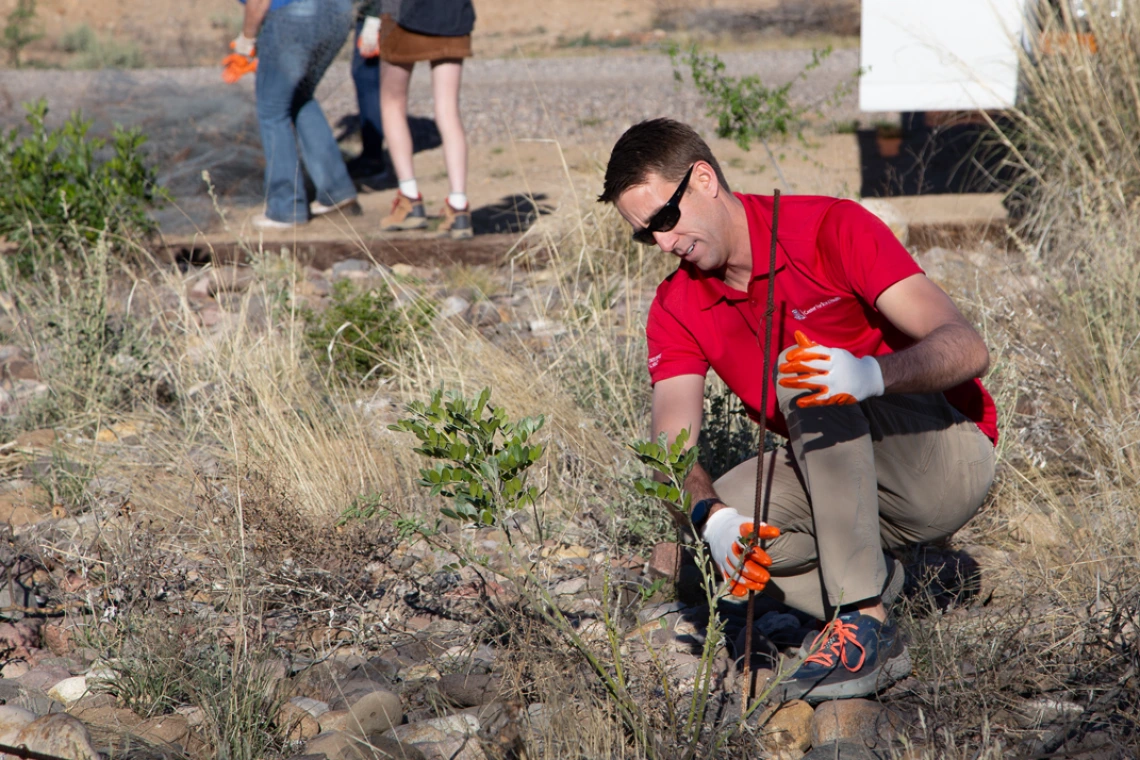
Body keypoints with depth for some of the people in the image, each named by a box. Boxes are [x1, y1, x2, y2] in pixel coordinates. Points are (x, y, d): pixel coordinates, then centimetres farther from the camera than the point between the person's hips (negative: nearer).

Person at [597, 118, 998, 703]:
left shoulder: (831, 229, -17)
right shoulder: (677, 309, 0)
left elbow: (966, 348, -25)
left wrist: (871, 375, -45)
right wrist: (712, 516, -35)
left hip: (948, 462, -5)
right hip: (835, 481, 5)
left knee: (808, 379, -32)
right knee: (723, 530, -21)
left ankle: (860, 621, -33)